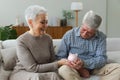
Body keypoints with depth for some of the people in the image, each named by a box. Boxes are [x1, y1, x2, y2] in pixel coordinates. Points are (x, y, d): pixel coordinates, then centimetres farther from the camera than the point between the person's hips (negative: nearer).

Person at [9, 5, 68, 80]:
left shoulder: (48, 38, 1)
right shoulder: (21, 41, -16)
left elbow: (52, 60, 5)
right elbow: (33, 68, -20)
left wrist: (63, 63, -17)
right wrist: (59, 63, -22)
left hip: (42, 73, 4)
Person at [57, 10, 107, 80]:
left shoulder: (101, 37, 2)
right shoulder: (69, 35, -2)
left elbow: (102, 59, -6)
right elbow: (60, 57, -3)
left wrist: (84, 63, -25)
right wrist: (79, 69, -16)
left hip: (94, 69, 2)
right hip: (74, 69, -1)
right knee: (64, 68, -35)